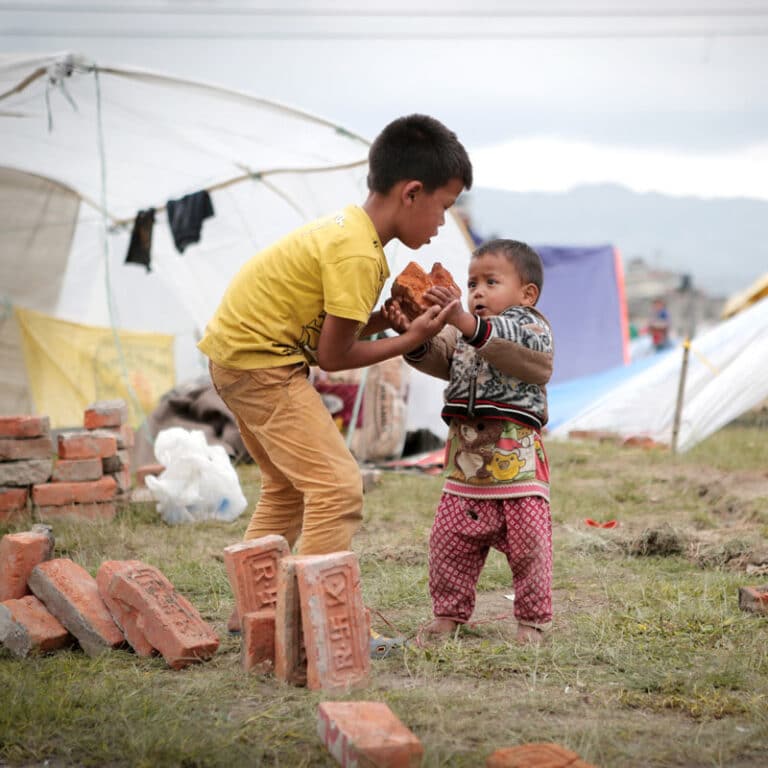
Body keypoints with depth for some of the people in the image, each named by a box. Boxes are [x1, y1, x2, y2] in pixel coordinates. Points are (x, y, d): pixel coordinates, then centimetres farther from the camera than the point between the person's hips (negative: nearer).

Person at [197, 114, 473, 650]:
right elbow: (333, 356, -18)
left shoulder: (350, 228, 7)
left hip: (236, 352, 11)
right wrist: (411, 340, -11)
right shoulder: (358, 255, -23)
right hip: (261, 361, -11)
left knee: (290, 486, 23)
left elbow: (331, 324, 6)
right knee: (337, 485, -12)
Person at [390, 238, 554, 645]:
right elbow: (437, 358, 0)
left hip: (516, 457, -5)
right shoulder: (461, 331, 16)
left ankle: (533, 618, 14)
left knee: (528, 543, 0)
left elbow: (513, 348, -24)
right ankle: (449, 612, 20)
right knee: (449, 539, 6)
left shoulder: (530, 326, -2)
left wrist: (467, 322, -35)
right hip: (466, 457, 5)